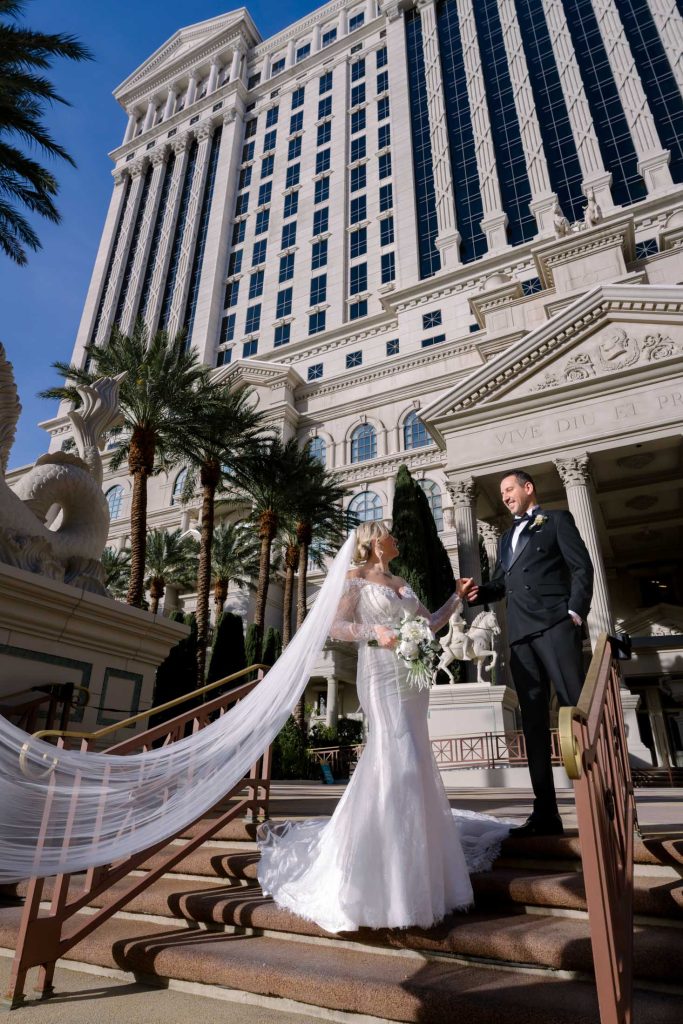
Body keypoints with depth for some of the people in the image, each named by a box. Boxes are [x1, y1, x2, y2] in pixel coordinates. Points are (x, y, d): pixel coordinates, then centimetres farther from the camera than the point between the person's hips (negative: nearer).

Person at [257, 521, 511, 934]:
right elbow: (336, 626, -8)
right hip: (383, 677, -7)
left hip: (412, 678, 7)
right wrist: (372, 632, -21)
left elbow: (430, 623, 21)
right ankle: (395, 875, -4)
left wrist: (457, 597, 13)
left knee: (411, 762, 12)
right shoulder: (357, 578, 0)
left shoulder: (402, 583, 19)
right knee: (399, 761, -13)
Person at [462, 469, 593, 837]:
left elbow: (582, 567, 0)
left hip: (555, 625, -5)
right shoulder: (506, 538, 27)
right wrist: (479, 591, 2)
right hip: (521, 634, 6)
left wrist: (575, 612, -12)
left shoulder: (557, 520, 10)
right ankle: (546, 813, 5)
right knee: (534, 723, 2)